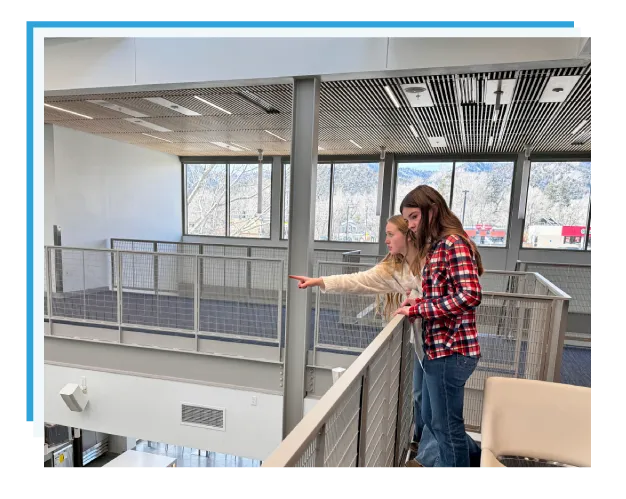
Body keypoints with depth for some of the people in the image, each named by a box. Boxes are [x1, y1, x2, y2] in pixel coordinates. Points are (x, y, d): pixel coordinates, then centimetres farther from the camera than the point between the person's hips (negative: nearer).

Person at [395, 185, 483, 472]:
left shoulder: (454, 243, -15)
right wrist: (419, 302, 4)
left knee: (446, 425, 6)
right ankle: (477, 459, 41)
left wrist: (417, 309, -20)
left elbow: (470, 295, -25)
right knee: (431, 419, 22)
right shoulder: (436, 246, 14)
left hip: (450, 350, -10)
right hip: (438, 347, 10)